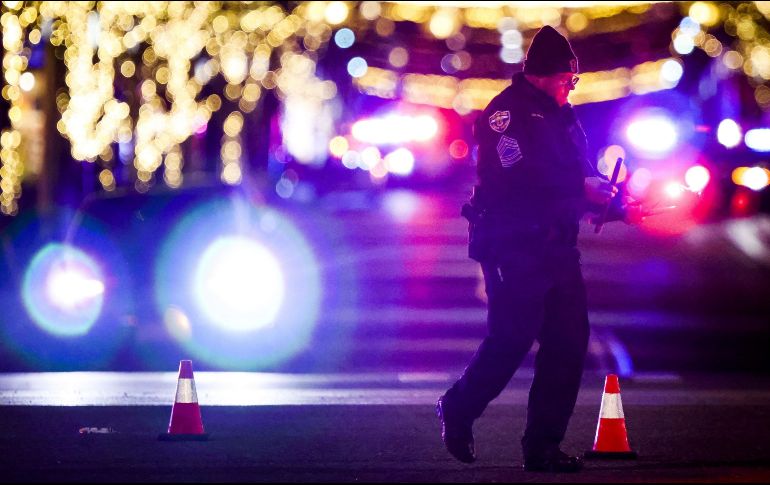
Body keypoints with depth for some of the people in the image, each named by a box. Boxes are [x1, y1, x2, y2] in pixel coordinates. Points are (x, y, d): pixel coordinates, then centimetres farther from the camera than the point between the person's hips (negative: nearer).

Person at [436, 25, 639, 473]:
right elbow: (517, 180, -23)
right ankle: (458, 411, 17)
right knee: (512, 339, -8)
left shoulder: (561, 114, 16)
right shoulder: (507, 111, -11)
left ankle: (543, 445, 8)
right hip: (513, 247, -8)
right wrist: (581, 189, -20)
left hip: (557, 247, 8)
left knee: (569, 341, 2)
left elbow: (579, 171, 22)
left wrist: (604, 194, 0)